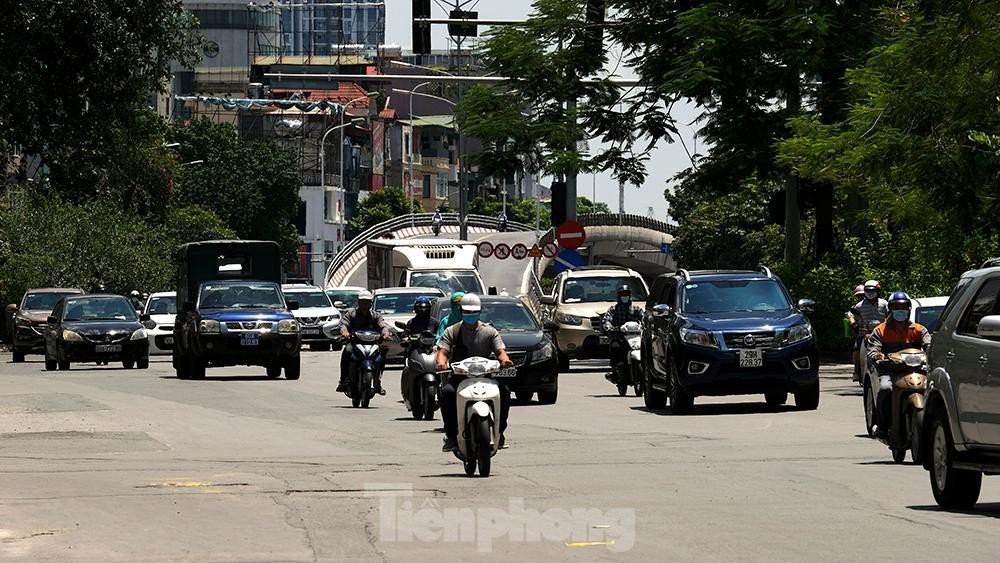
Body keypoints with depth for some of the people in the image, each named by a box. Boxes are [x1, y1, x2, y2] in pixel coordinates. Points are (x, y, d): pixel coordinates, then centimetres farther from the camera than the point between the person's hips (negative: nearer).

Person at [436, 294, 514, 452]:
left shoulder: (489, 332, 12)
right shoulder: (452, 331, 10)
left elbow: (500, 350, 1)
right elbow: (443, 351, -3)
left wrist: (504, 359, -24)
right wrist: (441, 362, -28)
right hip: (458, 376, -1)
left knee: (504, 391, -28)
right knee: (447, 392, -34)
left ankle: (499, 432, -14)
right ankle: (451, 435, -24)